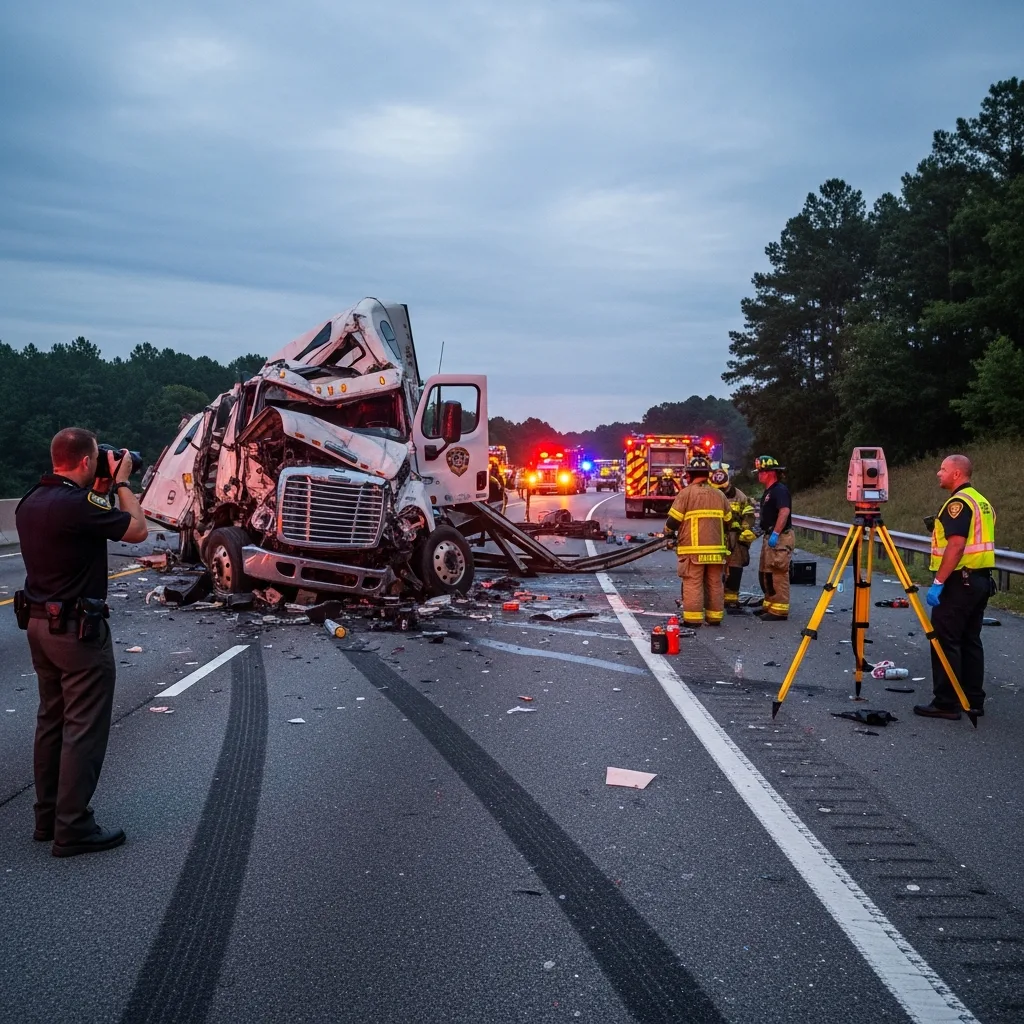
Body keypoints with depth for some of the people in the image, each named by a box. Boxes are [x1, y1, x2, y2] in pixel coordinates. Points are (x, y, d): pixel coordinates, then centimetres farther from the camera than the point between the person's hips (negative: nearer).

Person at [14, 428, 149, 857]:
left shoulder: (31, 502, 5)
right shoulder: (78, 505, -23)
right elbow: (137, 530, -12)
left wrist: (101, 490, 14)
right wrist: (121, 484, 0)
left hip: (39, 624, 10)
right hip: (77, 629, -9)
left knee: (51, 721, 18)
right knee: (84, 729, -1)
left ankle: (48, 817, 27)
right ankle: (73, 829, 4)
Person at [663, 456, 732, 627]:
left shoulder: (686, 493, -7)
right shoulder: (719, 495, 10)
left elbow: (673, 520, -9)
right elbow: (727, 521, 16)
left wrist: (669, 533, 11)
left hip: (693, 549, -5)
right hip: (716, 548, 5)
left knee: (693, 583, -2)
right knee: (715, 583, 11)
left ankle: (693, 618, -2)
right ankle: (715, 617, 16)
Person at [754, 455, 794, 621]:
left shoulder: (780, 490, -14)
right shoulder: (768, 491, 18)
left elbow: (784, 511, -26)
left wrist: (775, 533, -28)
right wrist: (764, 530, 20)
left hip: (780, 538, -11)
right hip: (770, 537, 11)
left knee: (778, 575, -9)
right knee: (765, 573, 15)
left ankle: (780, 610, -7)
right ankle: (769, 605, 24)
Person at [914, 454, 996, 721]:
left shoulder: (958, 502, -15)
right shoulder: (982, 501, 16)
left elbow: (956, 546, -23)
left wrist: (938, 582, -22)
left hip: (959, 581, -10)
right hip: (981, 580, 10)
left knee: (944, 641, -5)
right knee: (970, 641, 13)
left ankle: (946, 703, -4)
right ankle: (974, 700, 17)